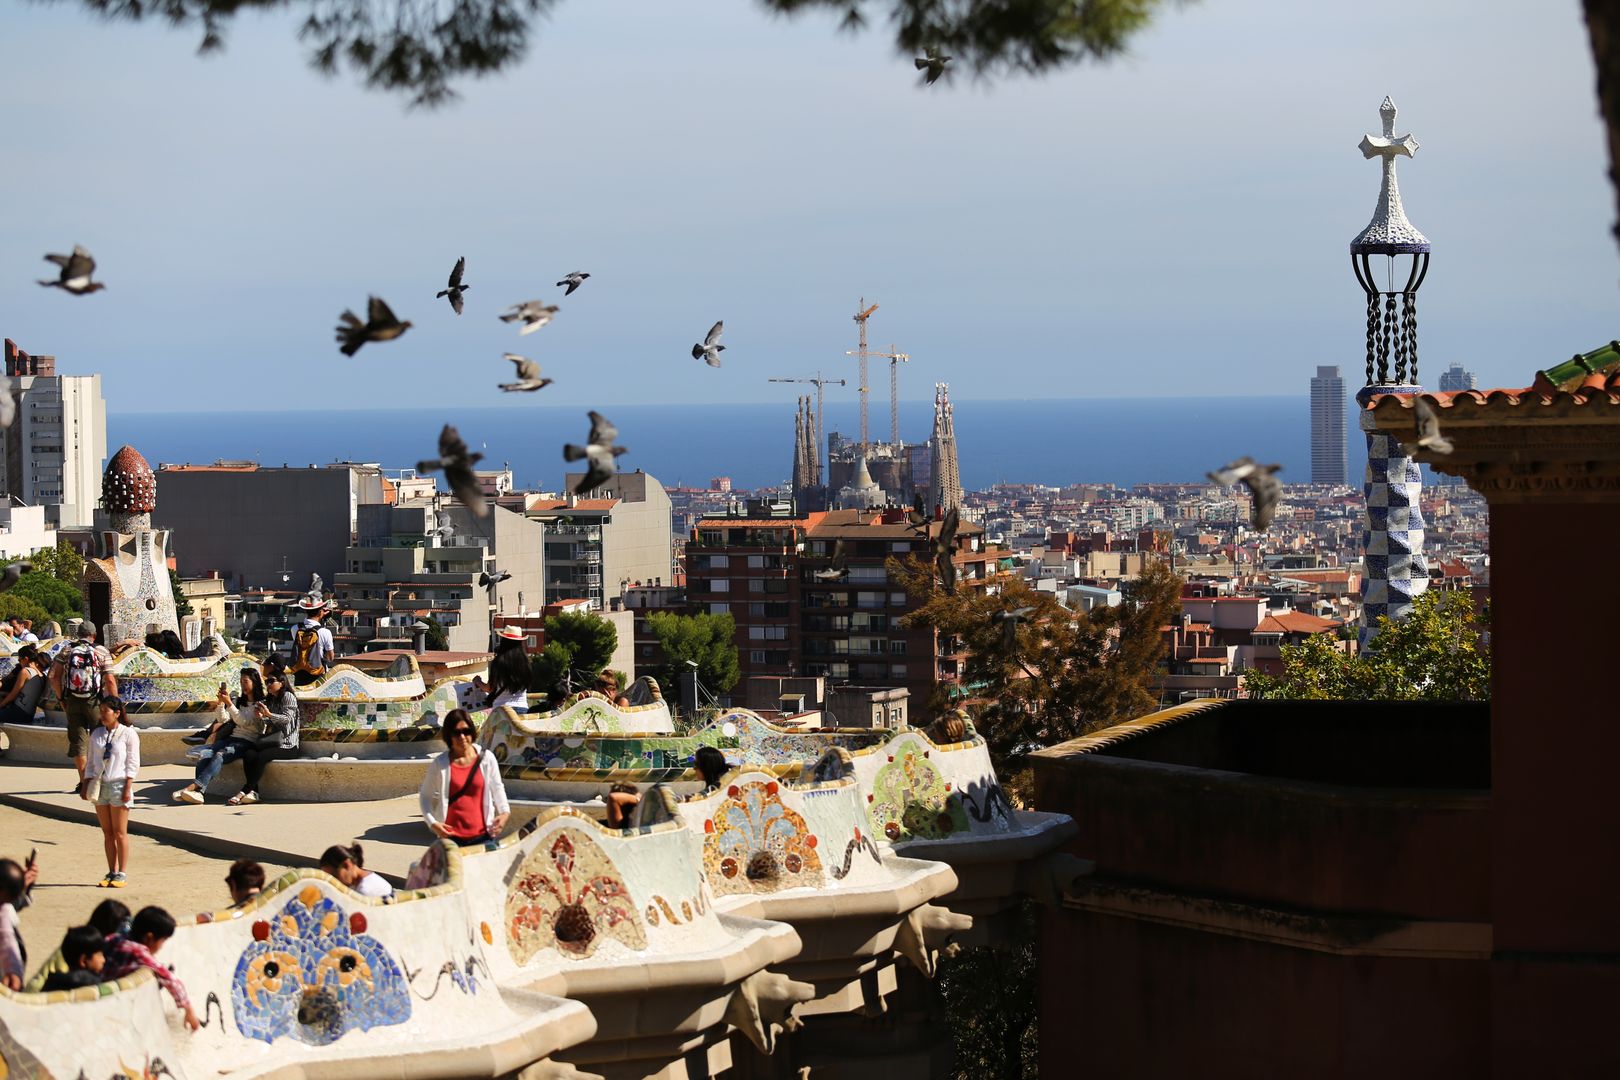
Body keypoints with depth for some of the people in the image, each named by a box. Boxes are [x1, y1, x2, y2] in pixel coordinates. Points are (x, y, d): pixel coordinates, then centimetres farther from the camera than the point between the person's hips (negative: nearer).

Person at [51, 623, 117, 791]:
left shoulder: (66, 651, 2)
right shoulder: (102, 653, -3)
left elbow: (54, 676, -3)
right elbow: (110, 680, -9)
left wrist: (60, 698, 7)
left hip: (72, 702, 2)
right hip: (94, 702, -2)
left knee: (77, 741, 8)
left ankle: (83, 781, 7)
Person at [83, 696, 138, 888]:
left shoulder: (128, 734, -3)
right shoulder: (97, 735, 11)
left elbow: (132, 764, -5)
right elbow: (91, 763, 15)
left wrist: (128, 788, -12)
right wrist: (86, 786, 8)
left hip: (119, 785, -5)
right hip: (99, 785, 5)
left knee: (120, 833, -3)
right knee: (107, 833, 6)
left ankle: (121, 874, 1)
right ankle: (111, 872, 11)